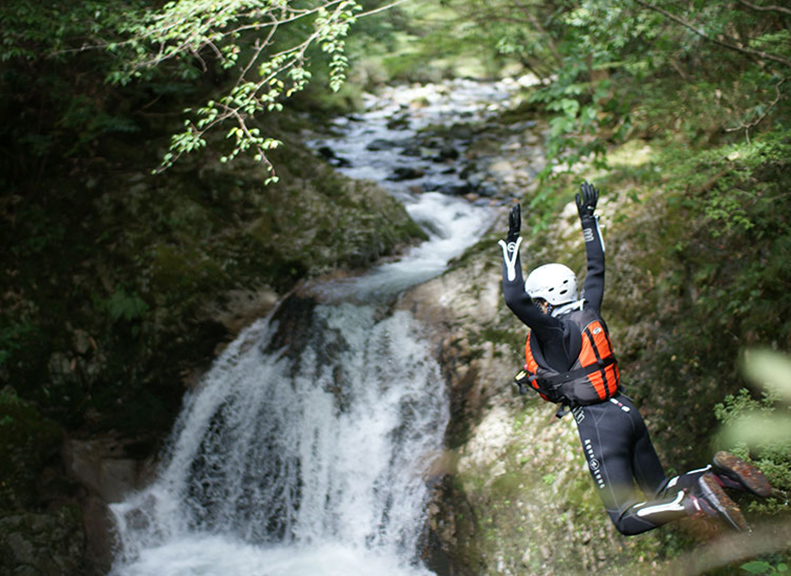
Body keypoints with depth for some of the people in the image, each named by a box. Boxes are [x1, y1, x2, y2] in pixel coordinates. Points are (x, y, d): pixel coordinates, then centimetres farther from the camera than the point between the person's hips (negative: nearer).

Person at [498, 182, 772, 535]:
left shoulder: (555, 331, -13)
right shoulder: (588, 313, 8)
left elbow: (514, 299, -24)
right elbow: (596, 268, 22)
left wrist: (512, 241, -20)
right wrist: (588, 218, 28)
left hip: (598, 423, -8)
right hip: (626, 412, 8)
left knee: (628, 519, -7)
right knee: (657, 493, 20)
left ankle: (697, 502, -26)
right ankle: (717, 474, -1)